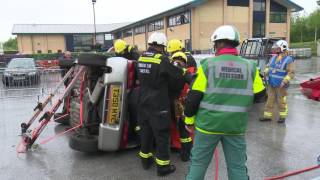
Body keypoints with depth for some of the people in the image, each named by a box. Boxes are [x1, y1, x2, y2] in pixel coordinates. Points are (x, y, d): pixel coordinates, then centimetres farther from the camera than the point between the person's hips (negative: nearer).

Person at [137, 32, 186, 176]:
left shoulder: (141, 58, 4)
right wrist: (173, 88, 11)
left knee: (145, 131, 18)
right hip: (158, 105, -7)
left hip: (143, 103, 7)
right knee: (161, 134, 4)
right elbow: (178, 80, -9)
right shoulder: (162, 60, -16)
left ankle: (145, 159, 32)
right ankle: (162, 166, 12)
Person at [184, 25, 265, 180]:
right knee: (237, 166, 15)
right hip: (236, 126, 2)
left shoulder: (208, 64, -8)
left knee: (198, 162, 13)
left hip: (208, 124, -1)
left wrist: (189, 119, 5)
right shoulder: (250, 67, -1)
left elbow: (194, 96, -7)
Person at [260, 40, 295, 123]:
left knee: (281, 101, 3)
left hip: (280, 85, -6)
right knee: (270, 100, 9)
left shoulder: (288, 60, -10)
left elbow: (291, 73, -14)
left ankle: (283, 116, 17)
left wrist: (284, 82, -22)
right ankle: (267, 116, 15)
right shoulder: (273, 58, 10)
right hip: (271, 84, 6)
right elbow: (268, 66, 22)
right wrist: (266, 72, 2)